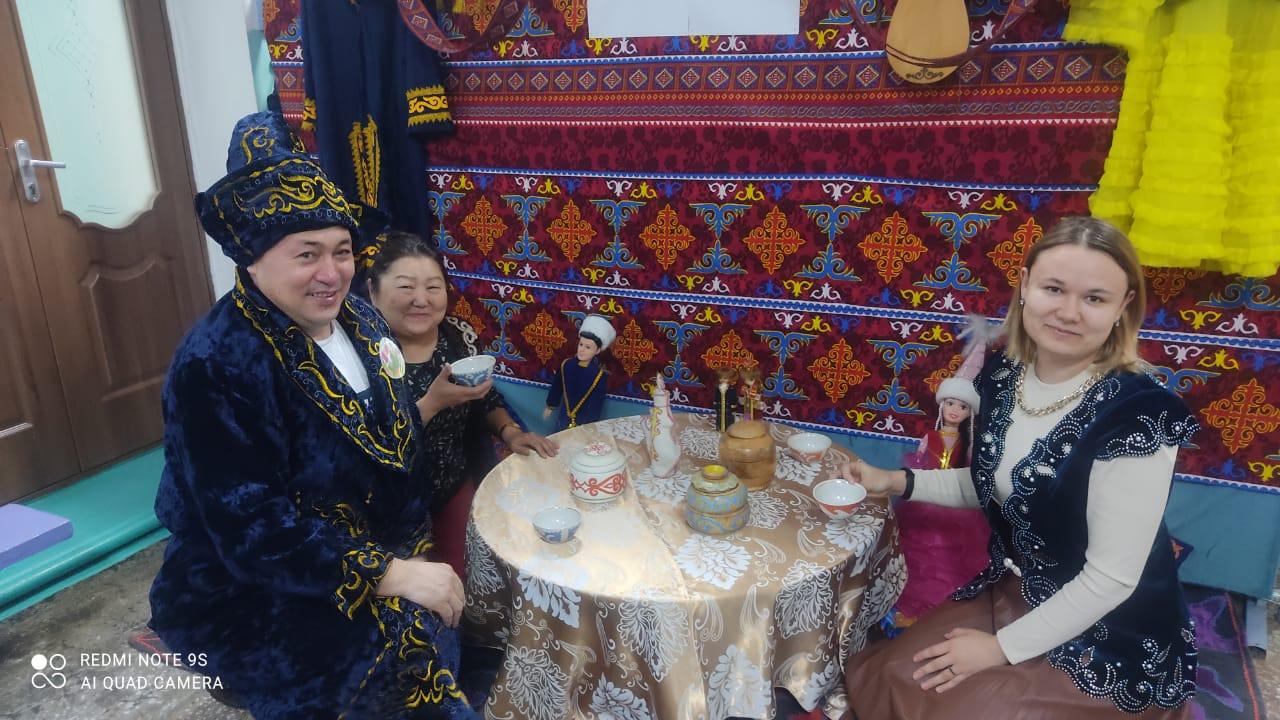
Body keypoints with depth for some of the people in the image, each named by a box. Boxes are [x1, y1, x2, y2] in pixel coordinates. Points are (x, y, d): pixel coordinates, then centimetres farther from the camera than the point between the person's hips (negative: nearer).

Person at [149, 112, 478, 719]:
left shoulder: (357, 319, 0)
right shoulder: (218, 365, -23)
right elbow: (252, 530, -26)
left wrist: (411, 554, 6)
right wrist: (389, 575, -28)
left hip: (382, 556, 7)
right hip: (256, 596, -6)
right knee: (413, 657, -24)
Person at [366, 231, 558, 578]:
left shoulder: (459, 335, -7)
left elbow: (486, 397, 9)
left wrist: (509, 431, -10)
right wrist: (433, 402, -31)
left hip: (456, 489, 5)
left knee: (457, 576, 16)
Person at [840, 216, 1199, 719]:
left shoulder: (1136, 416, -27)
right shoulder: (1002, 376, -7)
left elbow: (1112, 578, -23)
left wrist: (1003, 647, -16)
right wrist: (898, 482, -4)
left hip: (1109, 637, -6)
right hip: (1011, 593, 6)